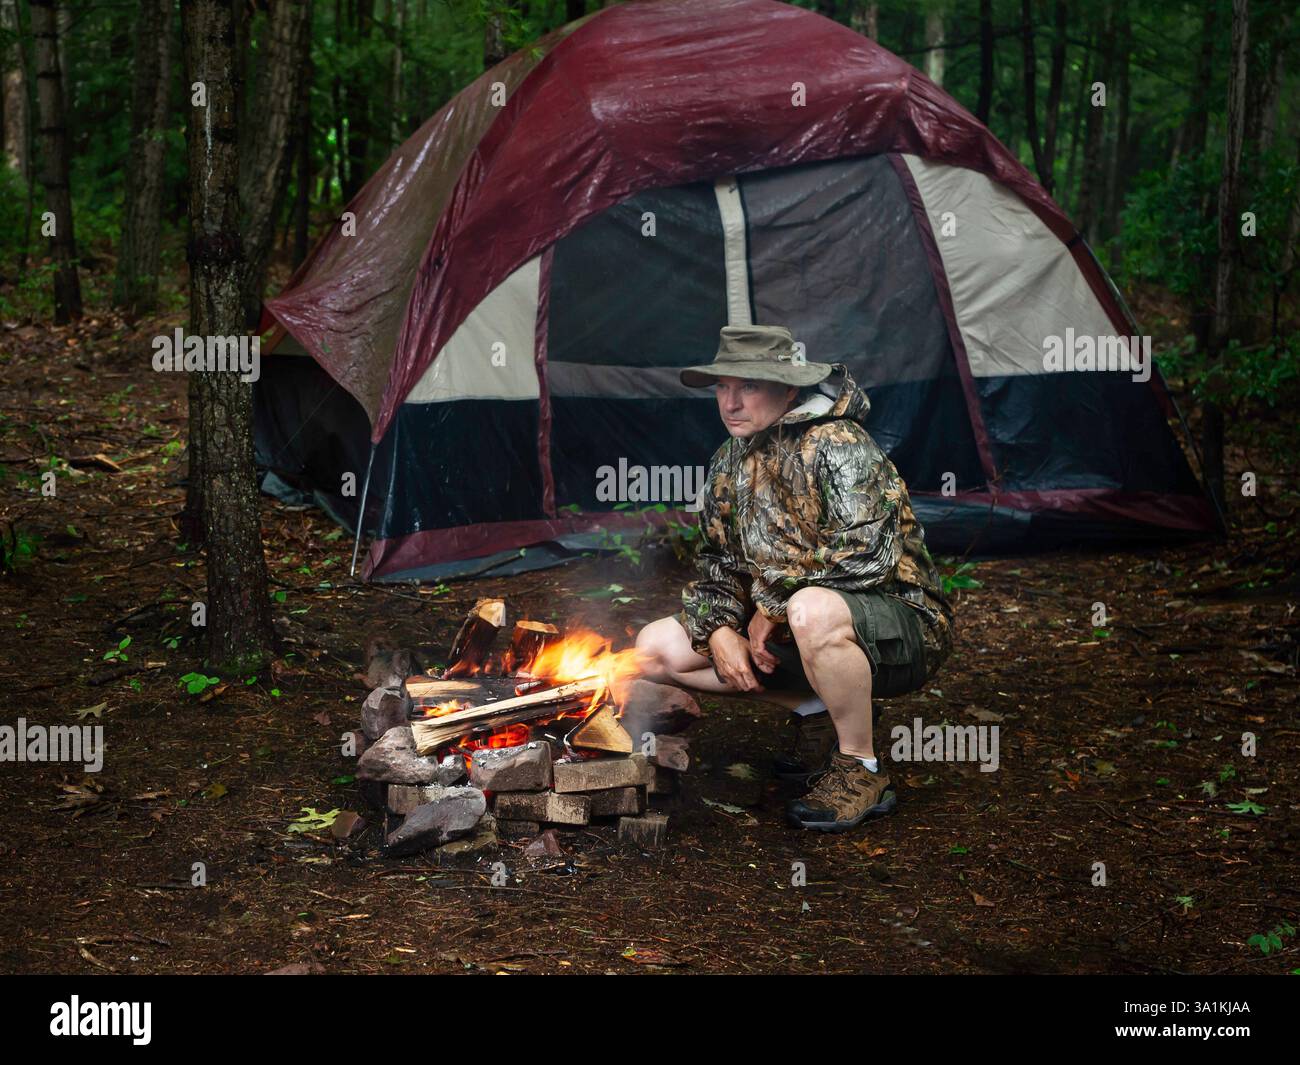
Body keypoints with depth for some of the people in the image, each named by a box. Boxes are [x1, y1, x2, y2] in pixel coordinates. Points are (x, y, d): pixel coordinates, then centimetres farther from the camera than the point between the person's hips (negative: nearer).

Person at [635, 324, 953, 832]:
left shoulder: (837, 447, -18)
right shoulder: (730, 461, 8)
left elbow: (867, 555, -31)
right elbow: (715, 563, 14)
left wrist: (772, 606, -20)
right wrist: (721, 632, -7)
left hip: (901, 625, -8)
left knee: (812, 609, -43)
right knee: (656, 647, -1)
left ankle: (860, 771, -20)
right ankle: (820, 711, 5)